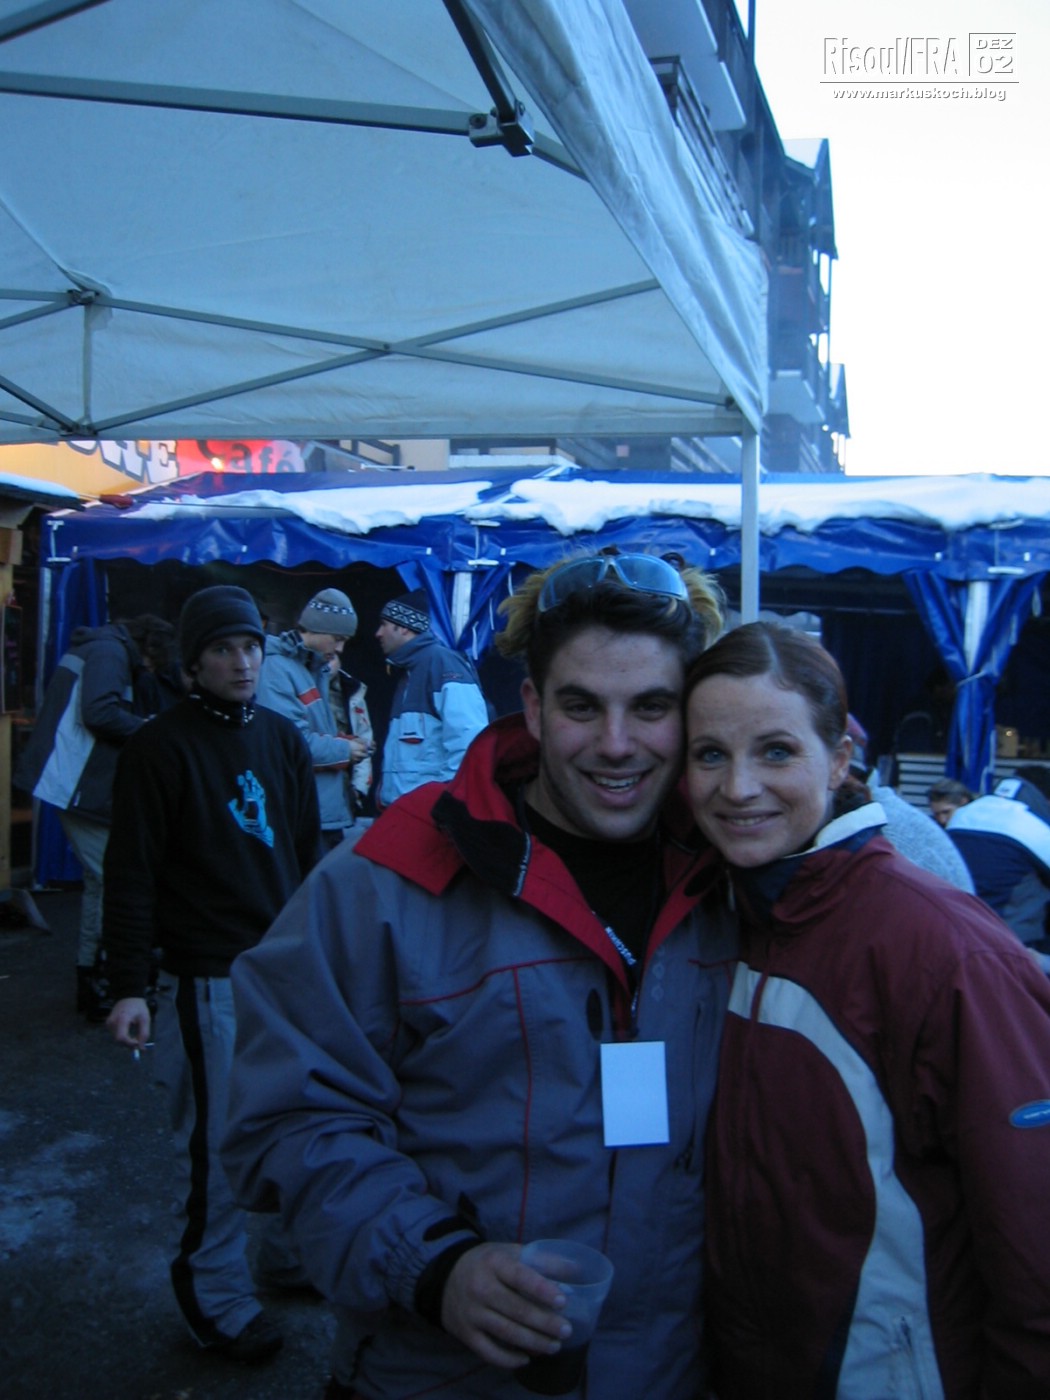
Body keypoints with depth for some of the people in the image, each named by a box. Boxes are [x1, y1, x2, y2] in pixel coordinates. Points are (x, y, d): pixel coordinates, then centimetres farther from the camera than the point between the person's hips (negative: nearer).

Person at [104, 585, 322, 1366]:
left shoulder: (283, 739, 7)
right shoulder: (162, 747, -8)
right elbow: (132, 875, -9)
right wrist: (129, 987, -13)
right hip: (210, 978, -5)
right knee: (218, 1140, 4)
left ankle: (292, 1251, 37)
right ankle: (216, 1296, 24)